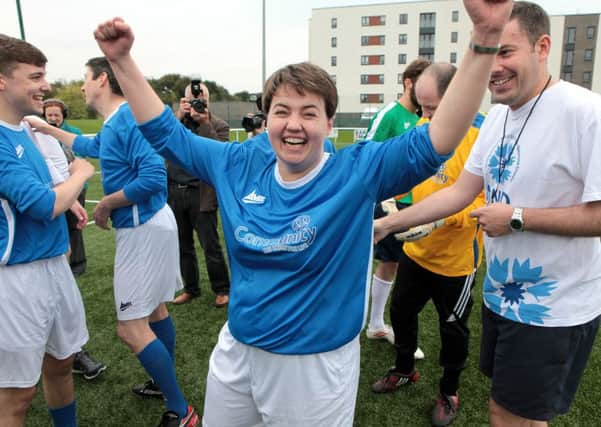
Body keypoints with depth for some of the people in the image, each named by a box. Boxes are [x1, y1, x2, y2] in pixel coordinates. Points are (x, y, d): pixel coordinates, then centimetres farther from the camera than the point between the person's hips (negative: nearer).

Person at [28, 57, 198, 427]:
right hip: (148, 225, 11)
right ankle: (167, 382, 40)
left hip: (143, 229, -10)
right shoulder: (113, 124, 14)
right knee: (155, 309, 21)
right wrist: (47, 129, 39)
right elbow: (88, 146, 35)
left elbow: (154, 177, -28)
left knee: (131, 329, -7)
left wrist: (106, 204, -16)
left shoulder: (127, 118, -18)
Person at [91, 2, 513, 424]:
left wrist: (484, 39, -35)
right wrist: (122, 59, -3)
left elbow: (437, 140, -25)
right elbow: (165, 132, 3)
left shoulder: (356, 172, -16)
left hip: (316, 364, -4)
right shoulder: (239, 166, -5)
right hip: (236, 351, 5)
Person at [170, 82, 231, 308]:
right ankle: (190, 288, 30)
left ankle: (222, 289, 18)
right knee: (183, 246, 14)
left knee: (210, 246, 0)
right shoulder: (176, 120, 10)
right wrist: (178, 117, -13)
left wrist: (205, 123, -19)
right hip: (174, 192, 4)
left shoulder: (219, 126, -1)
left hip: (201, 194, -4)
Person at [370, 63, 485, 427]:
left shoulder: (483, 136, -21)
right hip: (415, 249, 6)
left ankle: (449, 393, 40)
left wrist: (441, 219, -35)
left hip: (456, 257, -6)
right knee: (401, 311, 20)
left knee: (453, 329, 14)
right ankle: (405, 370, 47)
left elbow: (487, 199, -24)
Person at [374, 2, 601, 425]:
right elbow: (460, 191, 3)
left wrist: (517, 218, -21)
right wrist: (385, 224, -1)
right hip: (502, 294, 7)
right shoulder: (497, 116, 2)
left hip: (553, 308, -7)